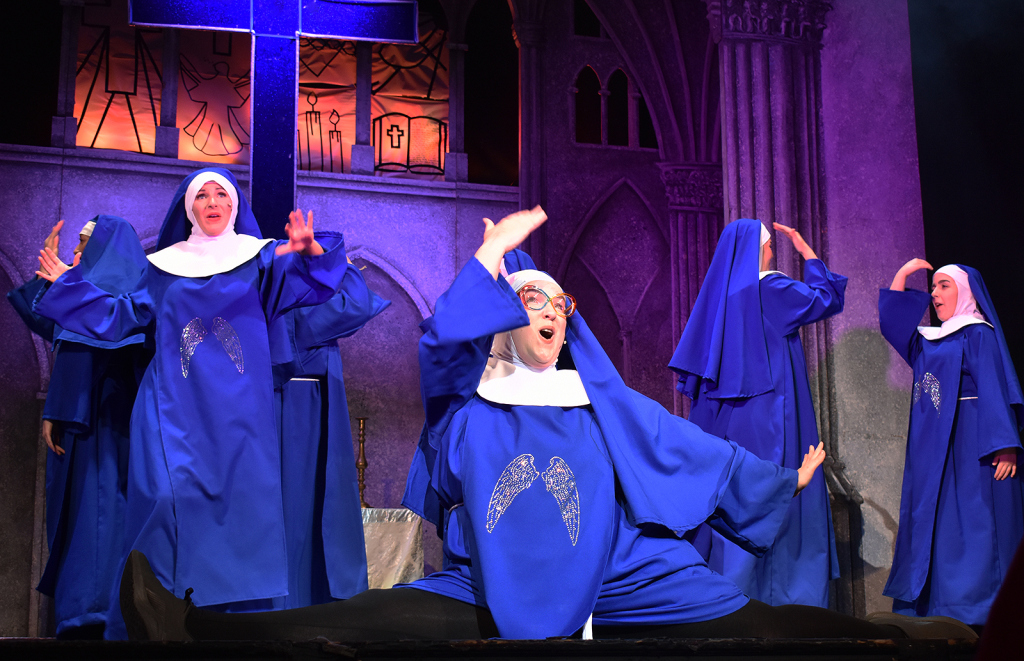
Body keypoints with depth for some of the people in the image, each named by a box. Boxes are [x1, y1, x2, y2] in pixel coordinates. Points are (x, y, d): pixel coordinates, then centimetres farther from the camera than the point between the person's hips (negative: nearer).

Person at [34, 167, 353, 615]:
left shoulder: (260, 259, 9)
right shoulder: (164, 266, 15)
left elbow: (311, 288, -4)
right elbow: (123, 316, 18)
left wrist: (310, 253, -24)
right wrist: (68, 283, 17)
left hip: (238, 408, -1)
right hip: (175, 406, 1)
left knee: (241, 496, -9)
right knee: (168, 492, -14)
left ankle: (242, 612, -5)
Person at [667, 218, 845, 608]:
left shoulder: (717, 292, 11)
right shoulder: (769, 288, -8)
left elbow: (694, 359, 12)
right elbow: (827, 298, 0)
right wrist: (807, 252, 9)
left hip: (722, 416, 7)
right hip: (765, 415, -7)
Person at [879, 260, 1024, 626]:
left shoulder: (978, 335, -4)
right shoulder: (930, 340, 17)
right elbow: (891, 320, 25)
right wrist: (902, 275, 18)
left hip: (968, 442, -8)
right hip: (932, 444, 8)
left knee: (969, 524, -9)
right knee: (930, 522, 4)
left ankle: (975, 612, -7)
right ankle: (928, 605, 6)